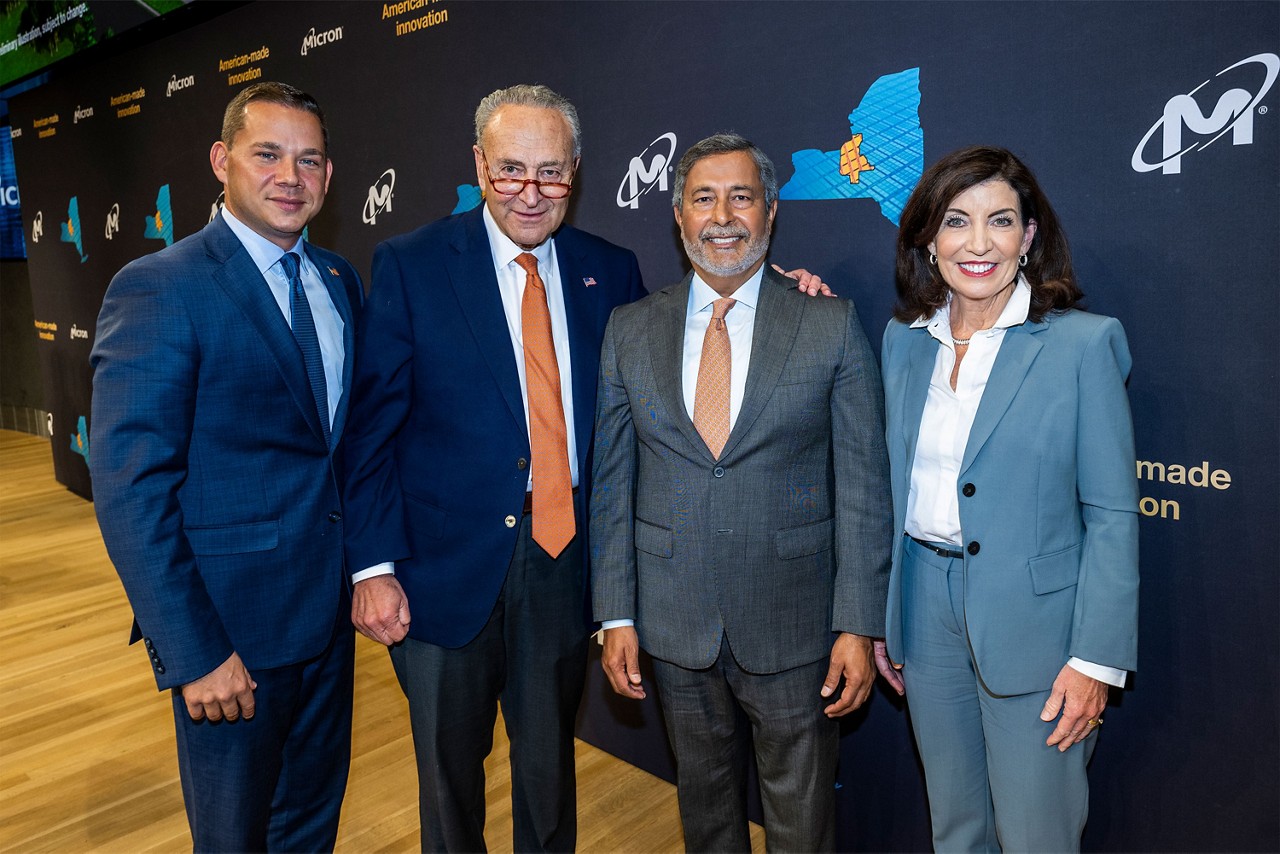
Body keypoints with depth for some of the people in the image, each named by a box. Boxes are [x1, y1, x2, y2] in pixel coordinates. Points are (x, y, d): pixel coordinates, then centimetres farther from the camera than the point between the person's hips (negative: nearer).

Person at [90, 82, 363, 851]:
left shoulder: (340, 281, 6)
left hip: (330, 609, 6)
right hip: (230, 623, -5)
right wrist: (194, 653, -18)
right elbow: (130, 492, -18)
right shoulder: (159, 288, -15)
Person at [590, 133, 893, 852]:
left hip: (794, 627, -2)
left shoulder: (833, 325, -5)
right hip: (673, 621, 2)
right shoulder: (630, 330, 2)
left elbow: (864, 487, -5)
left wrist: (860, 626, -8)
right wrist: (616, 614, 0)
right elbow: (612, 481, 2)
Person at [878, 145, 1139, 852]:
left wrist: (1097, 660, -12)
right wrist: (878, 617, 9)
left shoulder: (1083, 343, -9)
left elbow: (1112, 514, -9)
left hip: (1032, 621, -4)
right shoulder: (903, 339, 4)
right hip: (926, 610, 4)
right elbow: (894, 489, 8)